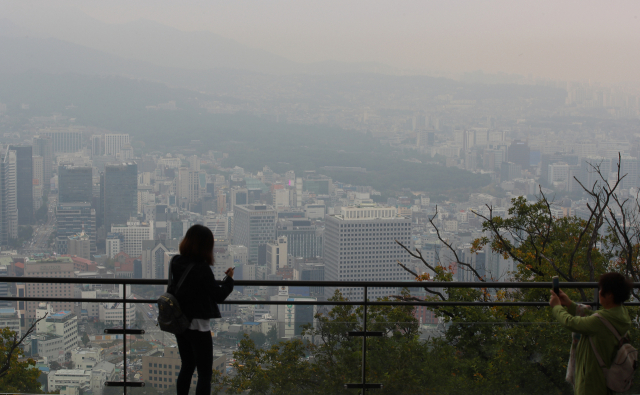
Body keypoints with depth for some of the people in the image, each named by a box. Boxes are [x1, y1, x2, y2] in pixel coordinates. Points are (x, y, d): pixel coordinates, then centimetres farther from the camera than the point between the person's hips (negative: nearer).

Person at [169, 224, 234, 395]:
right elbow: (219, 295, -15)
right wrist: (229, 279, 2)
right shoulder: (202, 269, -22)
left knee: (187, 366, 21)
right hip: (197, 325, -7)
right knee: (205, 373, 1)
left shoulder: (176, 262, -1)